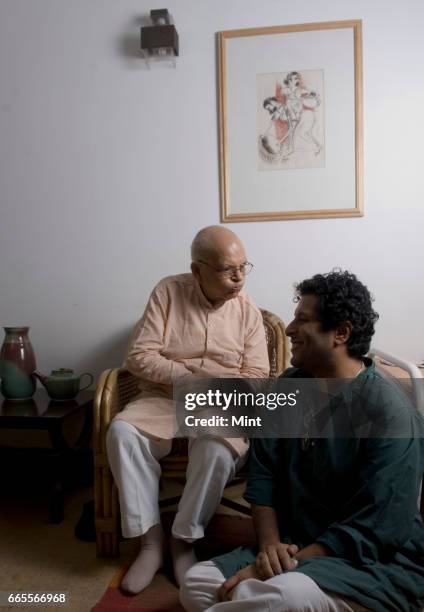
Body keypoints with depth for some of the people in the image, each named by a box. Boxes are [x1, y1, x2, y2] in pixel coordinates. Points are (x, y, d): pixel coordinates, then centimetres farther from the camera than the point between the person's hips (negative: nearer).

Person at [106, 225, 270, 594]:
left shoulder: (249, 311, 0)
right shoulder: (168, 292, -4)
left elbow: (257, 380, -3)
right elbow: (140, 357, -8)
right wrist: (188, 378, -20)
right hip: (165, 399, 1)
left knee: (218, 449, -32)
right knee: (121, 432, -27)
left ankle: (185, 541, -8)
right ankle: (151, 540, -12)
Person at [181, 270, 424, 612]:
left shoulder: (390, 413, -19)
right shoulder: (289, 387, 1)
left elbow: (372, 532, -21)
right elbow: (264, 472, 2)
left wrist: (276, 569, -23)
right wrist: (269, 545, -14)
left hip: (378, 565, -5)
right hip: (295, 550, 6)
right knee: (197, 583, -13)